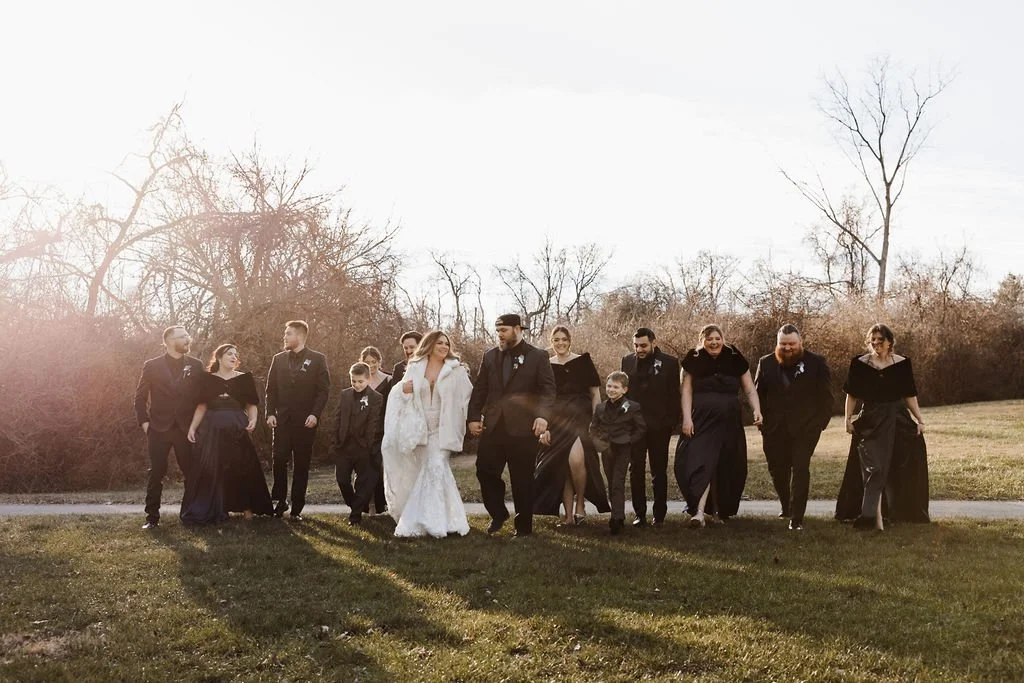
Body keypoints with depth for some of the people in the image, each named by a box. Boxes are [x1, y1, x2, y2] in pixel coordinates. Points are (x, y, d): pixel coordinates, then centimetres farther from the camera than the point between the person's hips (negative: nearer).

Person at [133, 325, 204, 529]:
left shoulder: (195, 365, 5)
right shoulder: (152, 366, 0)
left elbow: (202, 396, 8)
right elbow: (140, 396, 4)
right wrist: (144, 422, -3)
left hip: (187, 428, 2)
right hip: (159, 428, -1)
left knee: (191, 472, 2)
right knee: (156, 473, 0)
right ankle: (152, 517, 6)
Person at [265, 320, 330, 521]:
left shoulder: (318, 359, 1)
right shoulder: (278, 359, 11)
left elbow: (324, 389, -2)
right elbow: (271, 389, 11)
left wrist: (315, 414, -12)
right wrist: (270, 413, -1)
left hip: (306, 421, -2)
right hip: (282, 419, 3)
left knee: (302, 464, 2)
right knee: (279, 461, -3)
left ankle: (297, 508, 8)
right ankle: (280, 501, 12)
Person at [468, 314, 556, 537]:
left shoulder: (537, 357, 0)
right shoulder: (490, 356, 12)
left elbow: (548, 389, -6)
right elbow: (480, 390, 12)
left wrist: (543, 415, -20)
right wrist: (474, 417, 3)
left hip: (522, 428, -4)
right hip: (492, 426, 4)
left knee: (522, 479, 3)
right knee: (485, 472, 2)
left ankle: (524, 525, 16)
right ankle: (498, 514, 24)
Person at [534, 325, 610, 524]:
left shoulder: (583, 361, 3)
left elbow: (595, 394, 4)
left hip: (580, 419, -3)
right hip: (557, 422, 3)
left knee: (576, 460, -24)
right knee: (561, 467, 0)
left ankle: (580, 503, -1)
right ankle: (568, 515, 11)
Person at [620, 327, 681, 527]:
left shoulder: (669, 362, -1)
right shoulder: (627, 361, 7)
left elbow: (674, 395, 0)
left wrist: (673, 422, -6)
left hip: (659, 426, -2)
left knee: (659, 471, 6)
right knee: (636, 470, 3)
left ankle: (659, 514, 14)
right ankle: (640, 514, 9)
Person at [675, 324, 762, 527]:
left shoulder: (735, 360, 3)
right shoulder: (694, 361, 2)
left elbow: (749, 390, 5)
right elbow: (687, 391, 1)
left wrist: (757, 410, -12)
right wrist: (687, 418, -8)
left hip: (729, 422, 2)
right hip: (702, 421, -2)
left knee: (726, 469, 9)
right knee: (702, 464, -13)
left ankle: (720, 511, 23)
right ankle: (699, 512, -19)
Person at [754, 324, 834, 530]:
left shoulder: (816, 363, -2)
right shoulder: (766, 363, 5)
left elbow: (825, 396, 0)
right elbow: (758, 395, 8)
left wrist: (821, 422, -6)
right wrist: (762, 421, 2)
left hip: (805, 428, -3)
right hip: (774, 429, 3)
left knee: (800, 469, -9)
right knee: (777, 470, 12)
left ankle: (796, 517, -6)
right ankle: (787, 506, 34)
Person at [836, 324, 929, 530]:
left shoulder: (902, 364, 3)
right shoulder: (859, 364, 2)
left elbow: (909, 396, 5)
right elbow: (852, 395, 5)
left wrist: (920, 419, 0)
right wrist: (848, 418, -3)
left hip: (897, 420, 2)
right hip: (870, 421, -2)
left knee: (900, 472, 7)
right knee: (874, 468, -8)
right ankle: (875, 517, -13)